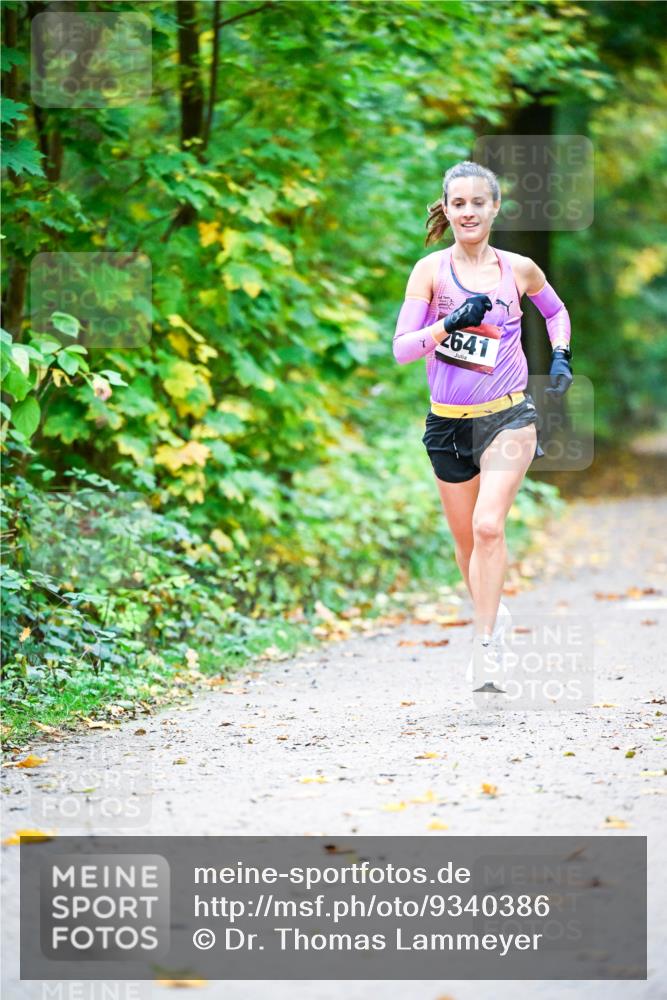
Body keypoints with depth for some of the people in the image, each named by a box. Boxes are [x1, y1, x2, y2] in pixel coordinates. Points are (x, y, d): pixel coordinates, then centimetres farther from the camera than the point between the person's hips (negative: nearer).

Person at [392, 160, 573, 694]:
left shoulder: (519, 269, 0)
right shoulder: (431, 270, -4)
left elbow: (555, 310, 22)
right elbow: (402, 348, -11)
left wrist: (561, 356, 6)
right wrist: (450, 323, -24)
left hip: (508, 416, -2)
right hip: (449, 423, 2)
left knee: (489, 526, -21)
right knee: (466, 539, 13)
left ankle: (486, 648, -19)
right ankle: (494, 614, 40)